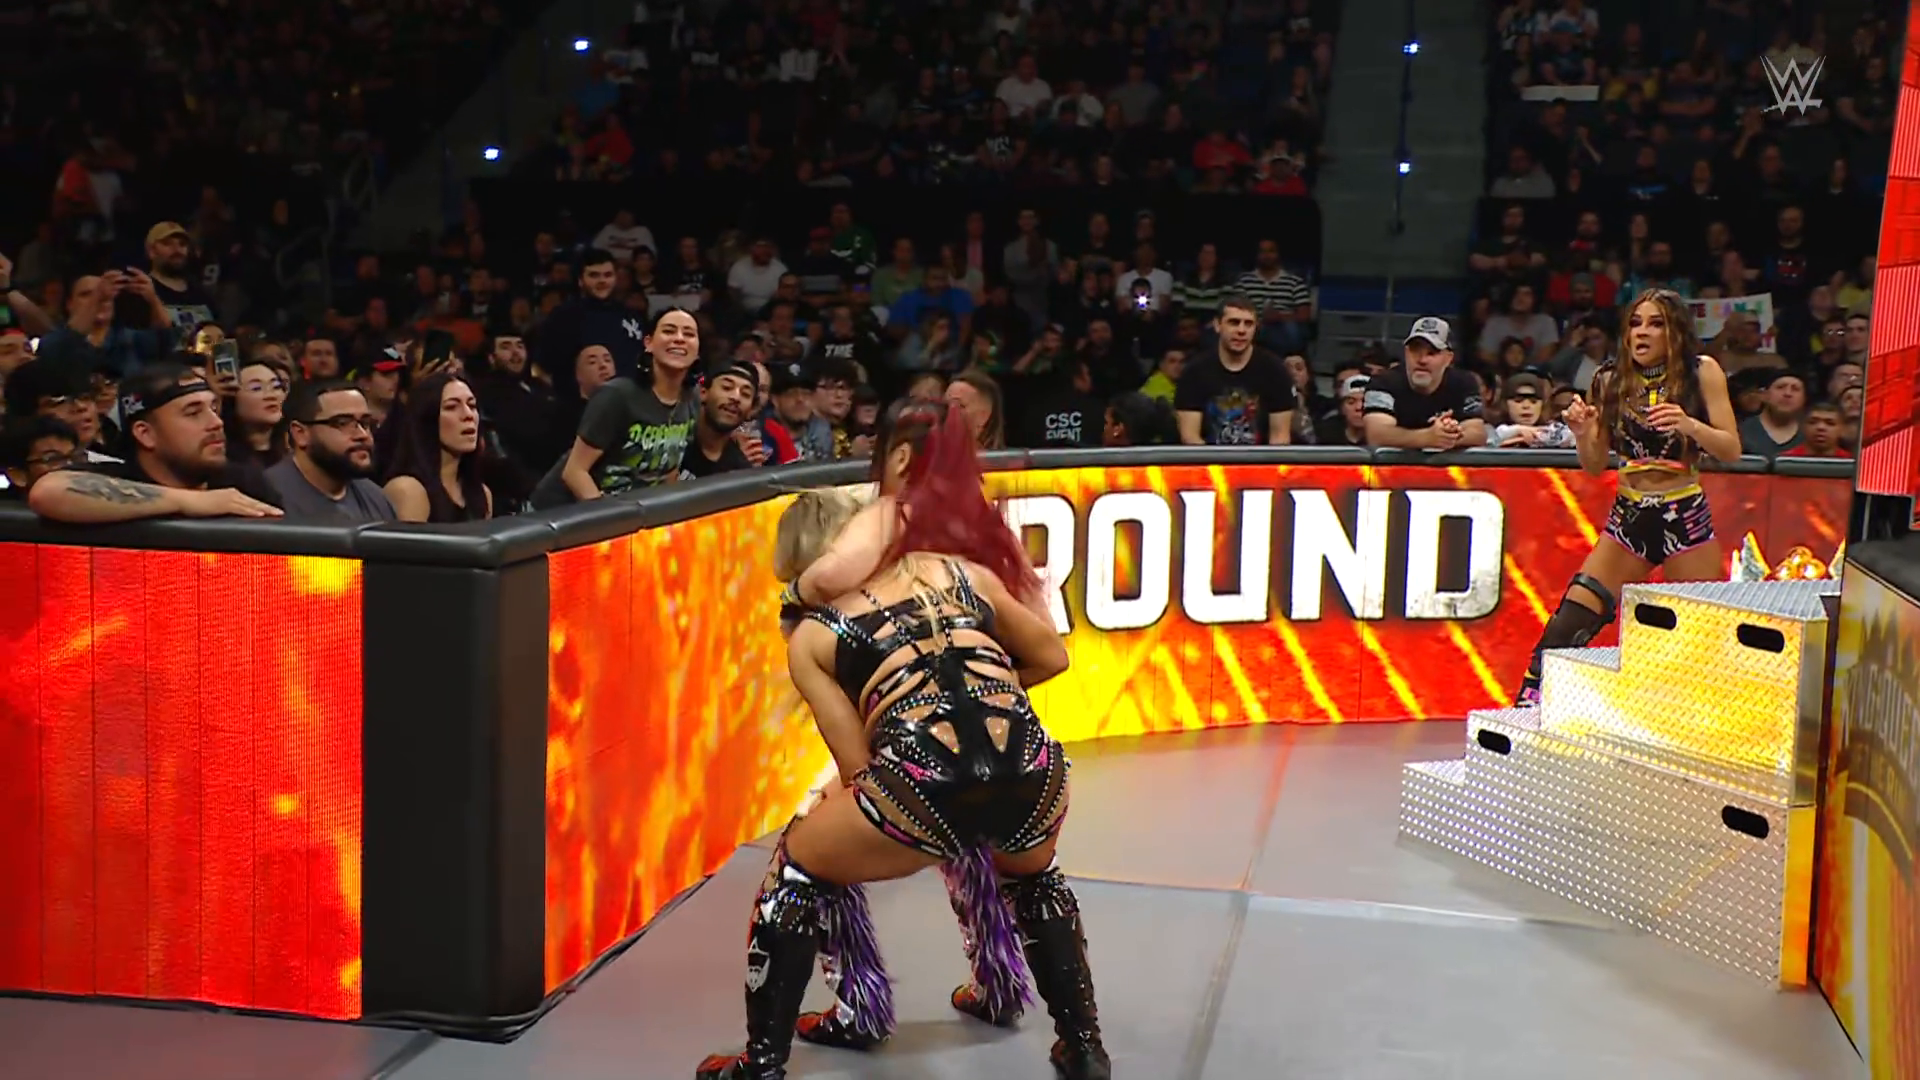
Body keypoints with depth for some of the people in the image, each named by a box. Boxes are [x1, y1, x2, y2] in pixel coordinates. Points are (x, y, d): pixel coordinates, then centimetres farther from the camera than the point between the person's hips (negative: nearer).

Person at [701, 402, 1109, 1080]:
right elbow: (1052, 657, 32)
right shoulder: (967, 566, 23)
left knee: (796, 869, 26)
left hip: (926, 782, -3)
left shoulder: (808, 639, 18)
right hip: (1031, 769, 3)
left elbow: (858, 769, 12)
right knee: (1032, 875, 39)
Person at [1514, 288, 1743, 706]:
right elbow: (1595, 465, 7)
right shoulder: (1611, 380, 3)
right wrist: (1581, 432, -13)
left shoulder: (1701, 373, -2)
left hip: (1686, 519, -2)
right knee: (1568, 625, -7)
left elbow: (1732, 450, -5)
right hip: (1627, 519, 2)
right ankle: (1525, 709, -4)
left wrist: (1690, 425, -23)